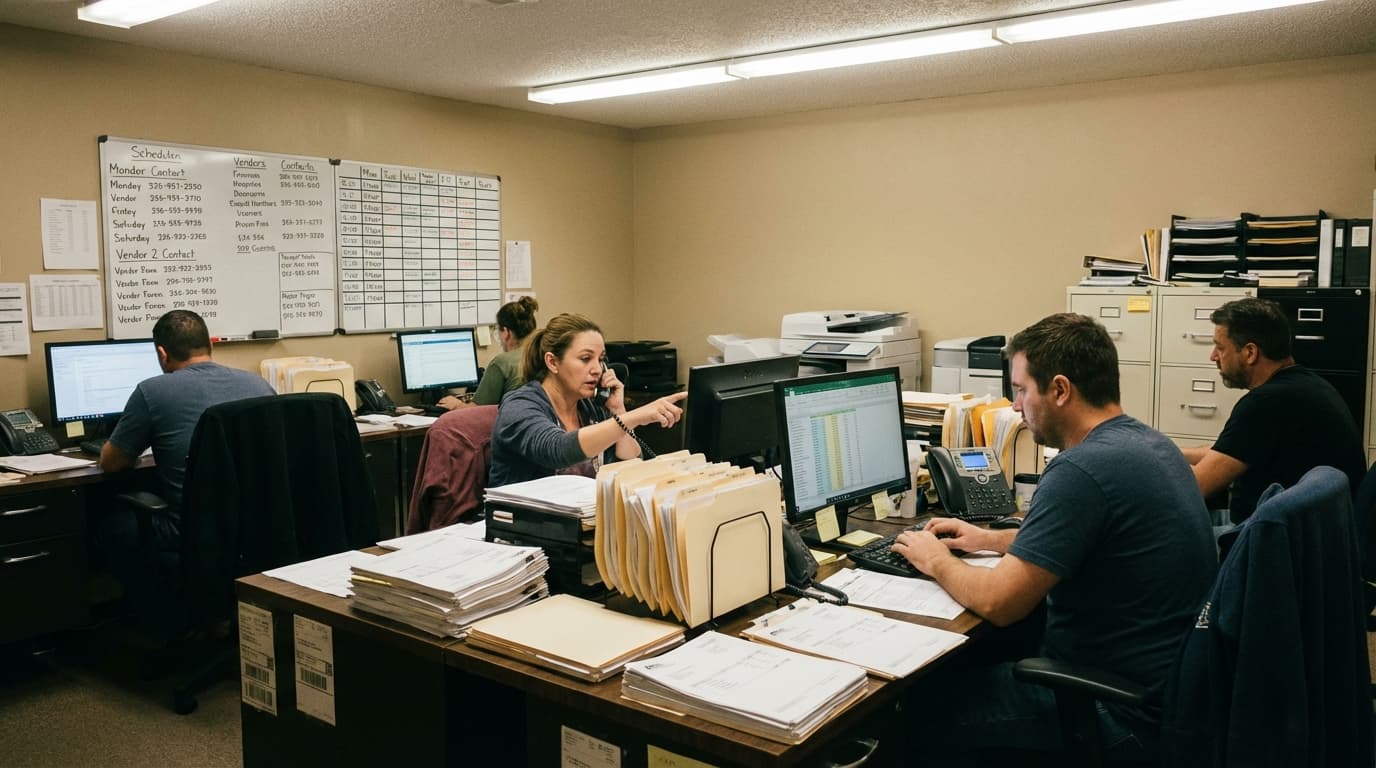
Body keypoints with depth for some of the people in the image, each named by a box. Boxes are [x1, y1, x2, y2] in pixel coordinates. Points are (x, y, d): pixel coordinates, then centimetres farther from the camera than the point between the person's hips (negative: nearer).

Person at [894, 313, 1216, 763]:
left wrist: (935, 560, -6)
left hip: (1123, 712, -9)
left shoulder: (1082, 469, -26)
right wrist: (989, 539, 18)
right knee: (973, 658, 21)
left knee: (923, 704, 4)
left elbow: (997, 603, -24)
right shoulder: (1148, 442, 5)